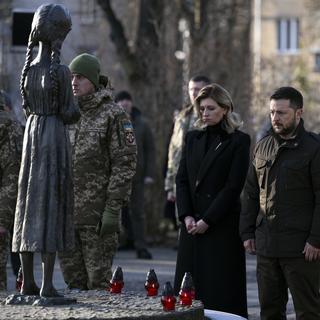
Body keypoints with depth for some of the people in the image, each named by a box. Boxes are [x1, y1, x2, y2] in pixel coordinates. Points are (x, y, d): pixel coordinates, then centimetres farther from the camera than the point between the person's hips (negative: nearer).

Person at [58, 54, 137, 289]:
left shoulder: (113, 115, -6)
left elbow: (125, 163, -10)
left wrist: (113, 208, -16)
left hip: (98, 213, -6)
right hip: (67, 212, 6)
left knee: (99, 278, -3)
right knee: (72, 276, 9)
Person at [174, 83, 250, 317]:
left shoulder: (238, 141, -2)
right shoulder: (193, 138, 14)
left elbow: (234, 186, -8)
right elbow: (182, 179, 10)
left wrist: (207, 220, -12)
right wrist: (186, 216, -4)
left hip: (222, 225, -5)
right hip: (192, 224, 5)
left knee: (222, 288, -4)